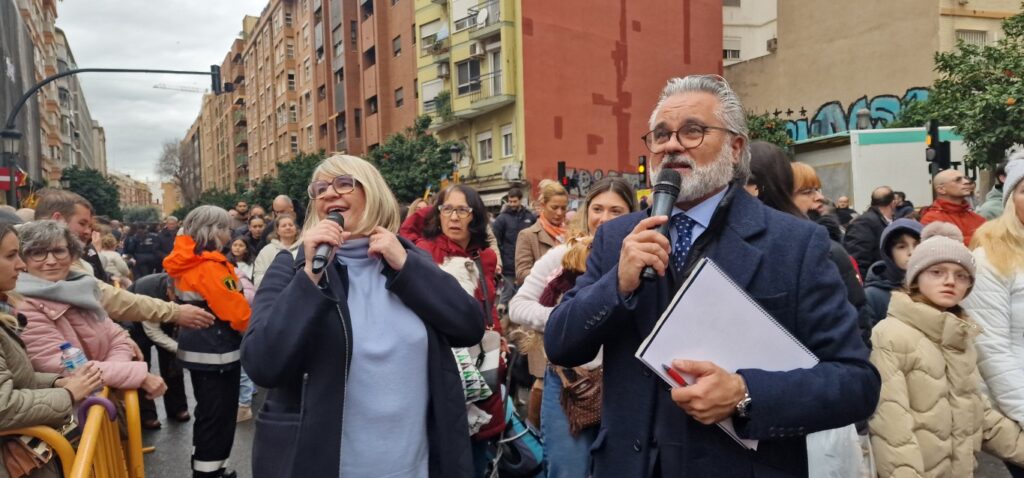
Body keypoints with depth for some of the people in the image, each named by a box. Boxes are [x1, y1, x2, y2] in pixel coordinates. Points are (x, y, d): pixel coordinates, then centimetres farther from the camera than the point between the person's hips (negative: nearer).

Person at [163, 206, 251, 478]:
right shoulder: (211, 268, -21)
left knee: (207, 413, 21)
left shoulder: (187, 265, 7)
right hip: (216, 352, -10)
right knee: (218, 417, 1)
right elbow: (237, 313, -21)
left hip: (197, 348, 10)